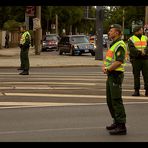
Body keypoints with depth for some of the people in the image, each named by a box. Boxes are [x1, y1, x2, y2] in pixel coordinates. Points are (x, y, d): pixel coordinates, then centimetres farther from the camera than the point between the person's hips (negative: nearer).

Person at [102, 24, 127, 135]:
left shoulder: (120, 45, -14)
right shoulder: (113, 44, 19)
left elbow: (119, 62, -24)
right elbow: (107, 59, 20)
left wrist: (108, 69, -16)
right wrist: (104, 66, 1)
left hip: (116, 75, -10)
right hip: (110, 76, 10)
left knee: (117, 101, -11)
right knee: (110, 100, 16)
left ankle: (122, 126, -10)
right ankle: (116, 122, 26)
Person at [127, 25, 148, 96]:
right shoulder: (131, 39, 4)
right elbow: (131, 49, -11)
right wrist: (140, 52, -22)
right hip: (136, 59, -2)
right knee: (136, 76, 0)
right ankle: (136, 91, 4)